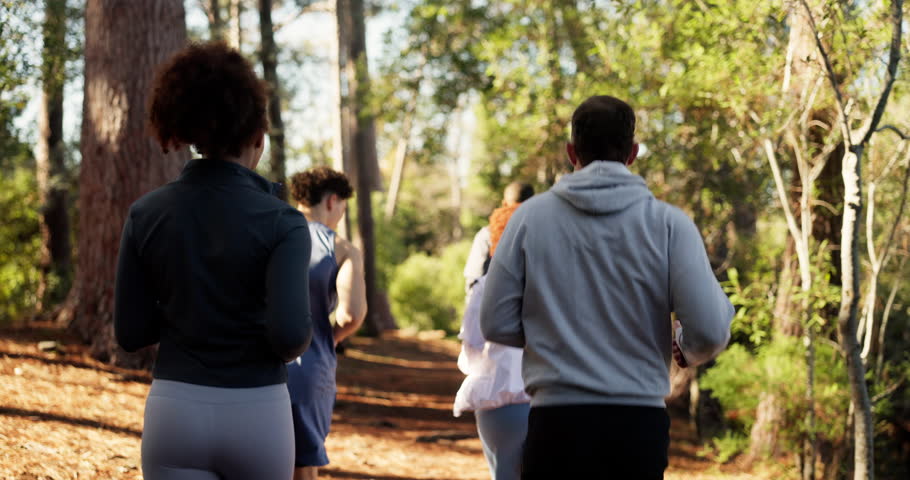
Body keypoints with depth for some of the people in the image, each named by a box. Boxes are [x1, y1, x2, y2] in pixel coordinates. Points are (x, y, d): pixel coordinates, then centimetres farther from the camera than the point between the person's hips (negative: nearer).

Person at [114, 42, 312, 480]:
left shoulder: (145, 214, 0)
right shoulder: (280, 222, -9)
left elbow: (131, 333, 4)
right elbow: (289, 333, -20)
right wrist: (296, 345, 4)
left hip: (175, 414, 2)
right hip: (255, 418, -1)